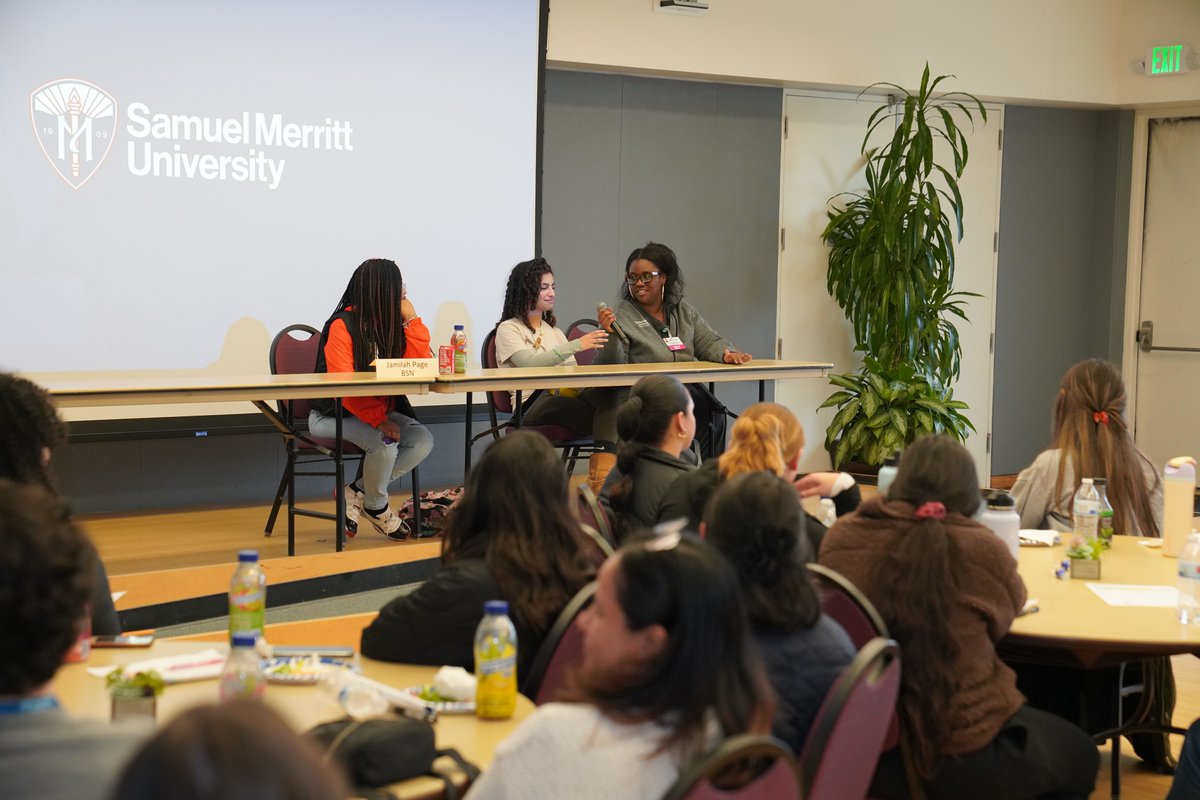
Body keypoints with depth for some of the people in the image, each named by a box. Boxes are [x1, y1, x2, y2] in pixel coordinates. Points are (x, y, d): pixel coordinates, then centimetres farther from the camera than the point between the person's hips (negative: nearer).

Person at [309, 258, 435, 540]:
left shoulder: (391, 324, 6)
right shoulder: (343, 325, -14)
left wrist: (411, 320, -7)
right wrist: (378, 419, -30)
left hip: (382, 411, 7)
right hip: (333, 416, -7)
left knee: (423, 441, -18)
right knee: (385, 442, -33)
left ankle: (356, 492, -4)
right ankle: (376, 506, -2)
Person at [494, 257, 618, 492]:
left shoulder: (554, 332, 32)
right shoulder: (508, 330, 9)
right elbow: (531, 363, -11)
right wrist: (576, 345, -20)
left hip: (563, 398, 6)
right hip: (534, 406, -6)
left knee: (608, 390, -31)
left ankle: (600, 481, -44)